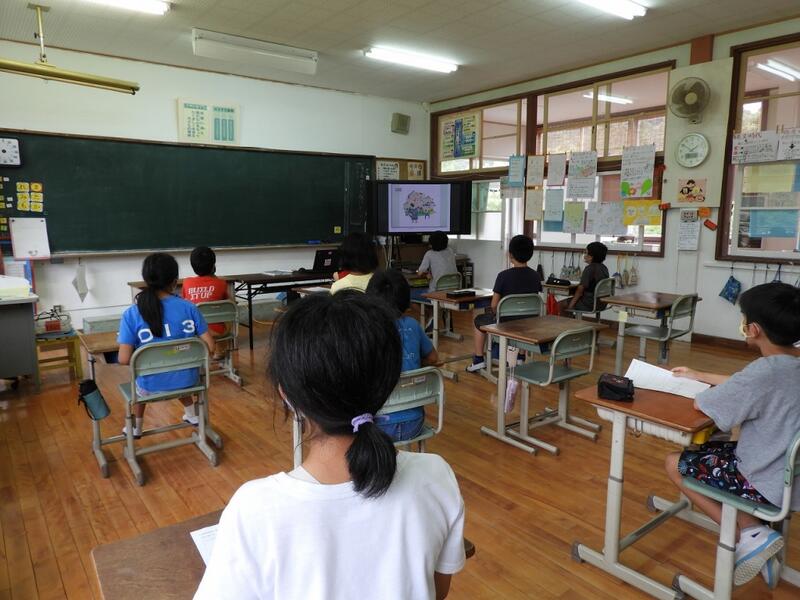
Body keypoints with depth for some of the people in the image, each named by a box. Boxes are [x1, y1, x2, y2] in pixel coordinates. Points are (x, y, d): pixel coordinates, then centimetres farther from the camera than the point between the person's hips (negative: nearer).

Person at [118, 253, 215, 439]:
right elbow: (210, 347, -11)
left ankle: (136, 428, 53)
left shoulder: (132, 314, -14)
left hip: (152, 386, -1)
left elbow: (124, 359, -17)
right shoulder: (189, 307, -11)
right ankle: (192, 415, 54)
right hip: (187, 380, 1)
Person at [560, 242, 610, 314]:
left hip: (588, 304, -9)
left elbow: (580, 289, -19)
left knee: (560, 304, 2)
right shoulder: (604, 268, 7)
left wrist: (570, 306, -10)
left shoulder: (589, 268, -19)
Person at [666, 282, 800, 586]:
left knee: (676, 462, 3)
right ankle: (757, 535, 17)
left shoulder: (765, 371, -31)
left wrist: (701, 387, 3)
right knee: (706, 450, 24)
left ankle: (752, 535, 3)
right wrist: (700, 375, 23)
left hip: (771, 484, -9)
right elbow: (747, 386, 17)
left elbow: (700, 404, -19)